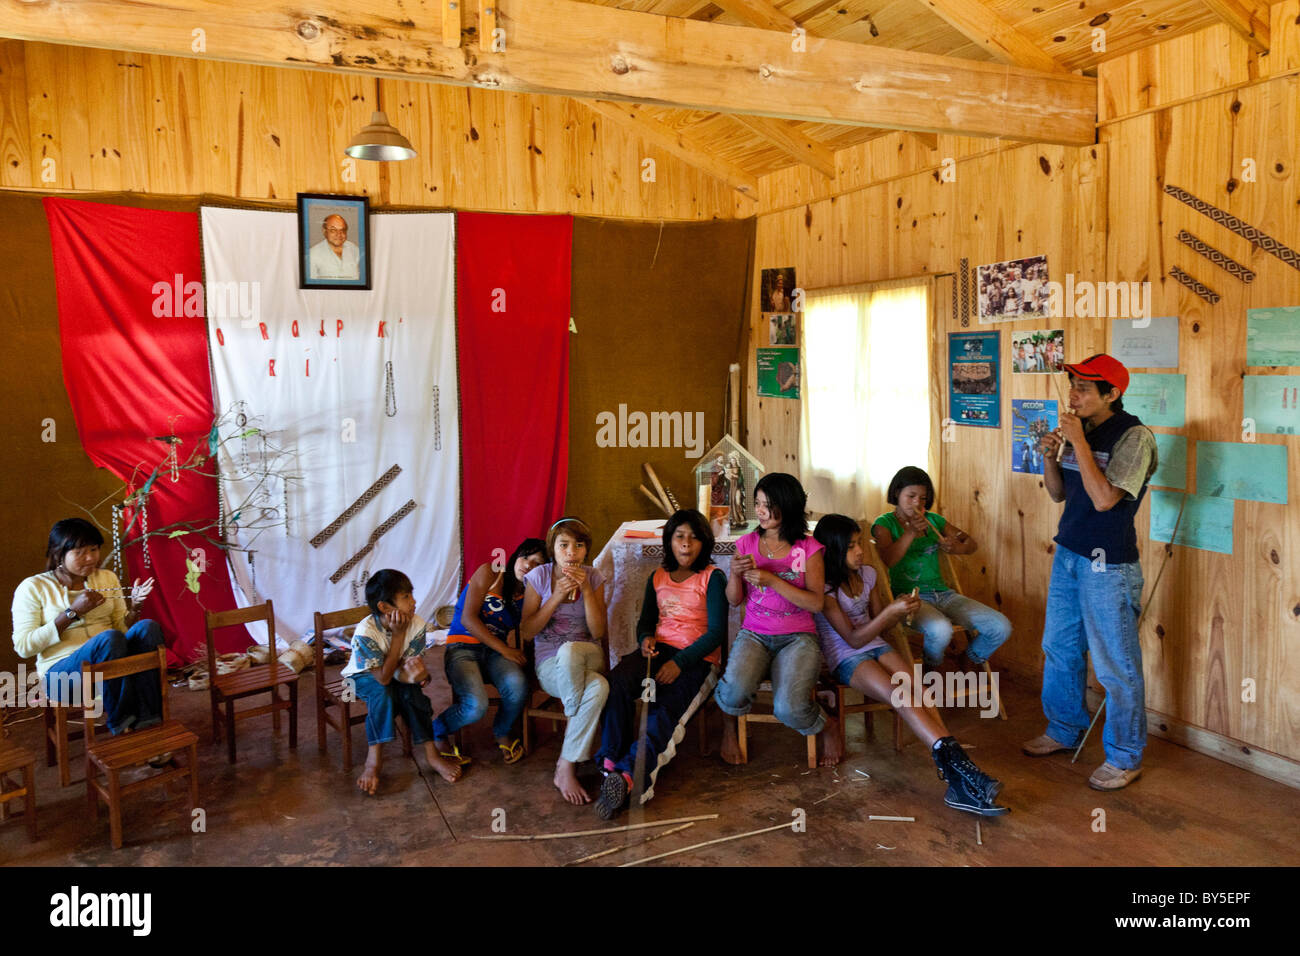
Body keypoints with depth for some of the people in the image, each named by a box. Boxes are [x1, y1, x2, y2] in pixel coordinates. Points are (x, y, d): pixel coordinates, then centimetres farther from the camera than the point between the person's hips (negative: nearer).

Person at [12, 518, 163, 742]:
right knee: (110, 638, -36)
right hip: (62, 671, -4)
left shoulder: (107, 578, 14)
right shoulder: (33, 587, 2)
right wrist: (73, 612, -13)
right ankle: (120, 725, -22)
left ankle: (148, 722, -29)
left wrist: (134, 607, -6)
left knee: (147, 627, -28)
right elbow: (23, 647, -6)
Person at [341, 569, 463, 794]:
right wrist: (398, 634, -36)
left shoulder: (416, 624, -20)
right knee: (382, 691, -34)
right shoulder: (365, 632, -31)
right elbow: (383, 678, -34)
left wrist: (413, 673, -45)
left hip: (395, 677, 3)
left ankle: (431, 752, -19)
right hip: (363, 677, -3)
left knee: (410, 689, -28)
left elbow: (405, 672, -19)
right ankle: (375, 757, -27)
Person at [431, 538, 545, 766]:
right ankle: (438, 731, 4)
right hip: (463, 646, -4)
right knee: (476, 706, -30)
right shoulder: (489, 573, -4)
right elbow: (468, 618, -11)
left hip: (496, 652, 4)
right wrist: (505, 649, -14)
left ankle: (502, 733, 2)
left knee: (518, 686, -31)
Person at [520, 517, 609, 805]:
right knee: (599, 687, -38)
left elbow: (598, 632, -6)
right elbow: (526, 632, -6)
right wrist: (557, 597, -17)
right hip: (550, 665, -2)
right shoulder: (539, 577, -2)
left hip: (589, 659, 2)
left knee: (569, 651, -39)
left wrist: (586, 590, -17)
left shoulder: (593, 578, 2)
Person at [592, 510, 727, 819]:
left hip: (696, 657, -4)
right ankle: (611, 763, -31)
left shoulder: (712, 577, 2)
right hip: (659, 649, 4)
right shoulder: (658, 577, 17)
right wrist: (645, 638, 0)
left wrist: (680, 662, -16)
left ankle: (628, 774, -43)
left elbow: (717, 631, -5)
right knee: (617, 680, -29)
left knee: (664, 709, -31)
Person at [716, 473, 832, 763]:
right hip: (754, 634, 2)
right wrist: (735, 573, -13)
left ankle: (827, 726, 11)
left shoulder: (808, 548, 0)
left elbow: (816, 602, -8)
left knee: (789, 709, -26)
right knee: (736, 690, -31)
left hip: (797, 637, -2)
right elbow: (734, 600, 8)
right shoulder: (747, 543, 7)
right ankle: (728, 728, 6)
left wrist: (772, 580, -17)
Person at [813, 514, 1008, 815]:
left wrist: (901, 610, -4)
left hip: (876, 647, 5)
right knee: (902, 697, -32)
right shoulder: (824, 587, -11)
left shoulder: (866, 574, 10)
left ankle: (961, 785, -39)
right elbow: (853, 638, -14)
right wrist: (891, 611, -22)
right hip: (844, 658, -5)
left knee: (918, 691, -26)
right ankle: (959, 764, -43)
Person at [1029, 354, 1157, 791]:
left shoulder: (1134, 436, -15)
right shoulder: (1081, 431, 6)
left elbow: (1104, 498, -25)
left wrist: (1079, 442, -22)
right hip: (1068, 555, 8)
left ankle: (1125, 757, 18)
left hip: (1108, 564, -8)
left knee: (1116, 665, 3)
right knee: (1060, 649, 19)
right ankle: (1064, 730, 37)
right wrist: (1049, 455, -5)